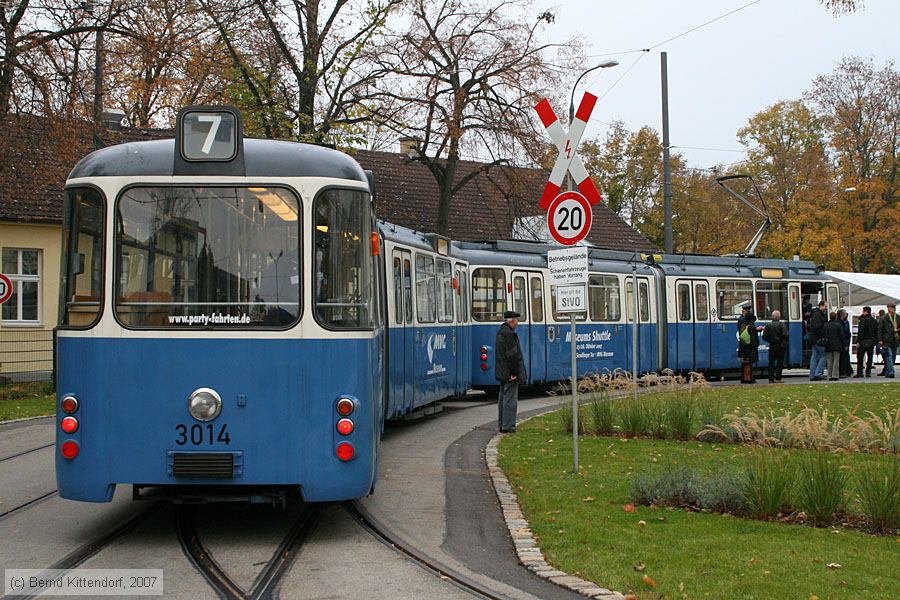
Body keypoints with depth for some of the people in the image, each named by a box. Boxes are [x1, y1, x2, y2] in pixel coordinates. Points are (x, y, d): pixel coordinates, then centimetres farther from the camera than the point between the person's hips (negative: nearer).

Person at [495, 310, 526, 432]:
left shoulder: (501, 332, 14)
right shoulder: (509, 334, -19)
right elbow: (512, 355, -22)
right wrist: (515, 372, -18)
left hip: (503, 373, 10)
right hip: (510, 373, -10)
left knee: (503, 398, 15)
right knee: (510, 399, -7)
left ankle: (502, 425, 21)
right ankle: (508, 426, -7)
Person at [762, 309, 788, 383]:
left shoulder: (768, 325, 2)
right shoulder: (782, 325, -9)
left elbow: (764, 337, 4)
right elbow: (785, 335, -16)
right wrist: (785, 342, 2)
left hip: (772, 346, 3)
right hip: (780, 346, -3)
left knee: (771, 362, 7)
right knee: (780, 362, 1)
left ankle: (771, 378, 6)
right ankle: (777, 378, -3)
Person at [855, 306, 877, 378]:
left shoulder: (863, 320, -11)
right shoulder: (874, 321, 10)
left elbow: (860, 331, -16)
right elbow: (876, 332, 13)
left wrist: (858, 341, -14)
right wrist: (876, 341, 18)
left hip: (863, 341, -6)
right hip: (872, 341, 6)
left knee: (860, 358, 0)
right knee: (870, 358, 8)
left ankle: (859, 372, -3)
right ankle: (868, 372, 6)